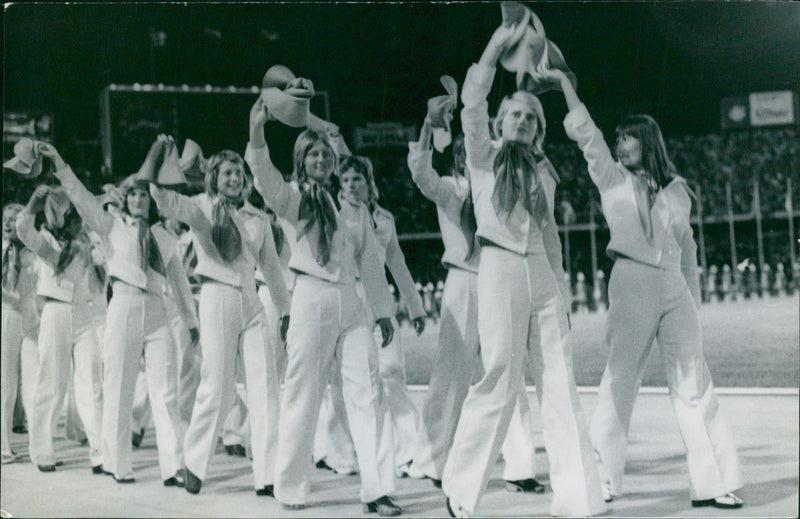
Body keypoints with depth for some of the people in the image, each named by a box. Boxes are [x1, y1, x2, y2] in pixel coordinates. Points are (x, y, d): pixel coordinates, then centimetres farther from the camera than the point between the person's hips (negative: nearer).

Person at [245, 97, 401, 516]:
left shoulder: (353, 205, 14)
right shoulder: (293, 198, 2)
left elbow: (370, 260, 18)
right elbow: (266, 179, -19)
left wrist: (383, 310, 18)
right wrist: (256, 133, -35)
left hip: (351, 302, 4)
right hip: (311, 298, -4)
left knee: (367, 393, -3)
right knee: (303, 395, 1)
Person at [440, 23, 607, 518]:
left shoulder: (543, 170, 18)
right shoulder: (484, 157, 6)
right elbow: (472, 103, -10)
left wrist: (562, 286, 15)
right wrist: (496, 47, -8)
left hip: (542, 274, 5)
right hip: (501, 268, -5)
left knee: (561, 383, 0)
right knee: (500, 380, -8)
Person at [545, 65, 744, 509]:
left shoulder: (676, 190, 14)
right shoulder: (613, 180, 8)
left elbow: (687, 247, 18)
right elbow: (585, 131, 0)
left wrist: (694, 301, 16)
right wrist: (565, 83, 0)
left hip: (675, 286, 3)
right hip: (632, 280, -3)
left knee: (693, 380, 1)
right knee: (620, 376, -4)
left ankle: (711, 482, 3)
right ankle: (602, 477, 2)